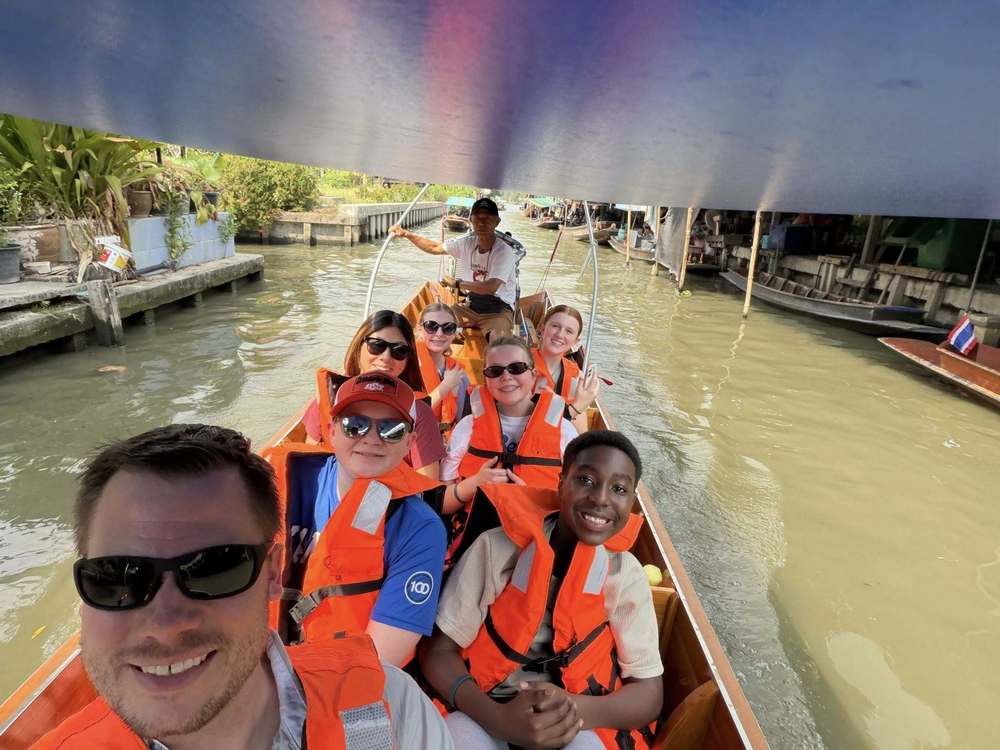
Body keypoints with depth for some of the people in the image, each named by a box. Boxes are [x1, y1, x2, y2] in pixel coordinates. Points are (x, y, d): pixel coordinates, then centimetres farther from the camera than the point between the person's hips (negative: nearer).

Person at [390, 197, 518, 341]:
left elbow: (491, 287, -30)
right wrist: (406, 234, 2)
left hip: (498, 309, -5)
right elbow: (434, 248, 12)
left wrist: (457, 283, -20)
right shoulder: (466, 243, -1)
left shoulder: (504, 252, -19)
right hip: (471, 304, 6)